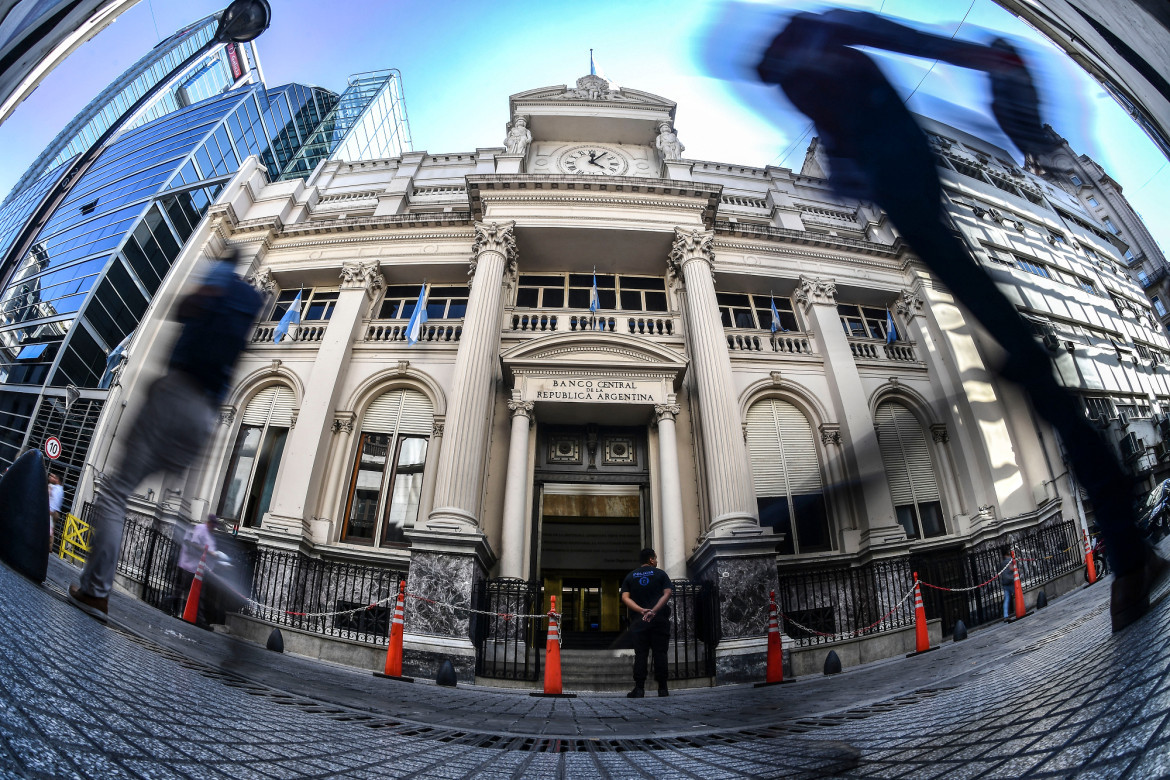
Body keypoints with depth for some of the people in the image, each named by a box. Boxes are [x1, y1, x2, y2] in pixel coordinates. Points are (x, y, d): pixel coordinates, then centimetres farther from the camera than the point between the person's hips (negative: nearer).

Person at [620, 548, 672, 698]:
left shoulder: (630, 576, 12)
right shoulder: (660, 574, 5)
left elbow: (625, 598, 0)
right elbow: (667, 594, -8)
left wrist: (641, 610, -9)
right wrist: (654, 611, -16)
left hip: (638, 621, 2)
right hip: (660, 619, -1)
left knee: (640, 654, 1)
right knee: (660, 653, 2)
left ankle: (639, 688, -4)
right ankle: (662, 688, 2)